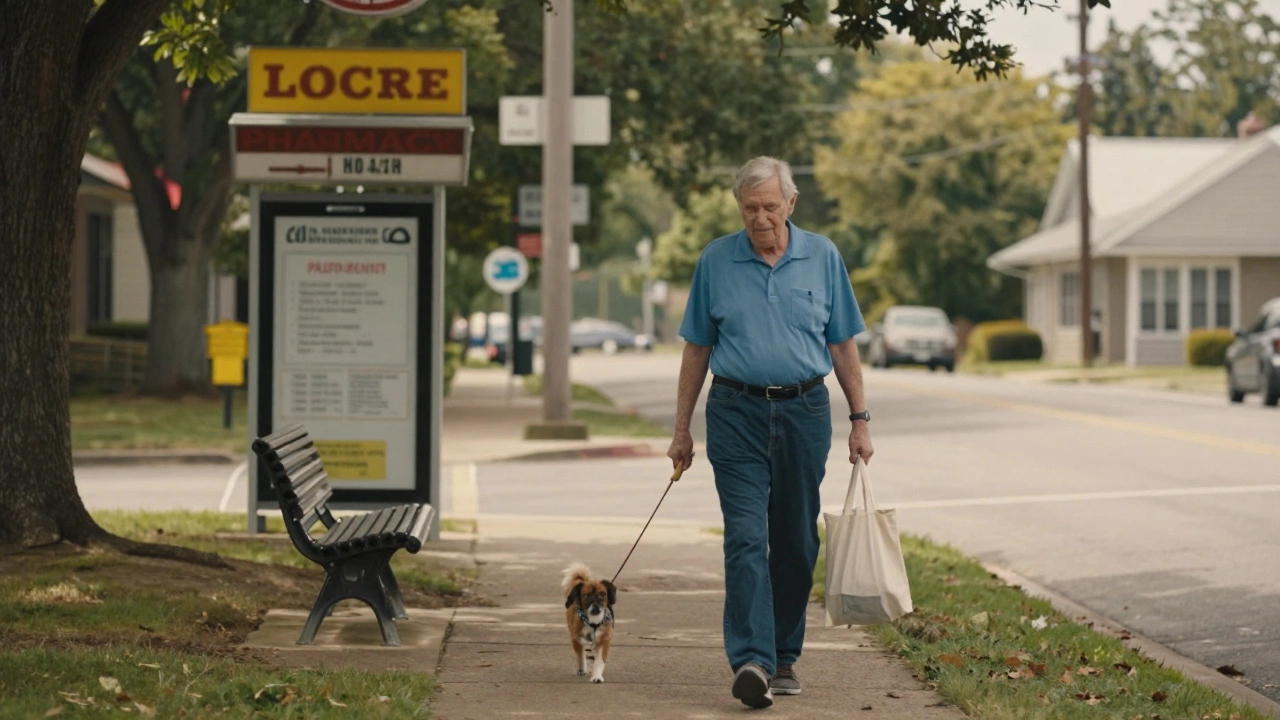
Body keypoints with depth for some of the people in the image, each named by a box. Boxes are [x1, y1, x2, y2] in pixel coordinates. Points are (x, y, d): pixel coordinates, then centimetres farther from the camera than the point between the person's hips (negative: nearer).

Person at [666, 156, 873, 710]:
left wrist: (859, 420, 4)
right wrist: (682, 429, 7)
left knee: (796, 543, 7)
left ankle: (785, 657, 19)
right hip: (738, 414, -2)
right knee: (745, 538, -12)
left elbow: (842, 346, 9)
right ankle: (750, 661, -20)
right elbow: (696, 350, 8)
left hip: (805, 412, 2)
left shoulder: (823, 258, 5)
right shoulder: (716, 262, 3)